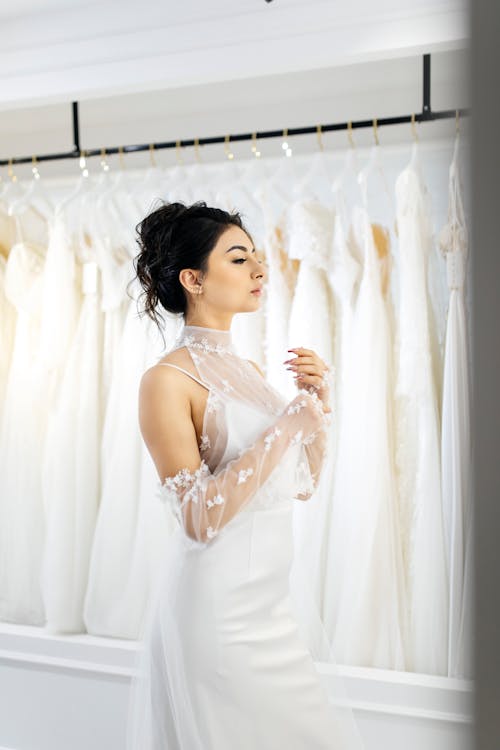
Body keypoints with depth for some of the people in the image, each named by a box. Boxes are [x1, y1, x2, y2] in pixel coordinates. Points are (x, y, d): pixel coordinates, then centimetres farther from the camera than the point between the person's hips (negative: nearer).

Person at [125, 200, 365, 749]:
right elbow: (199, 517, -22)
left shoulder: (247, 370, 10)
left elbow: (303, 484, 14)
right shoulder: (167, 380, -13)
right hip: (217, 605, -8)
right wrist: (288, 425, -21)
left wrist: (317, 402, -1)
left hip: (269, 600, 8)